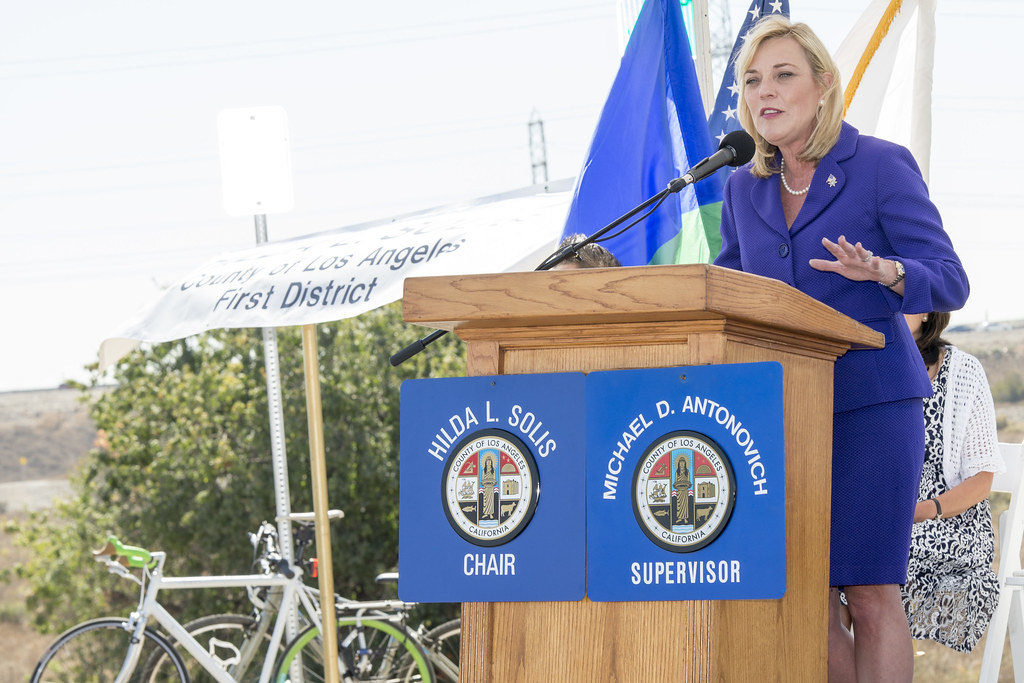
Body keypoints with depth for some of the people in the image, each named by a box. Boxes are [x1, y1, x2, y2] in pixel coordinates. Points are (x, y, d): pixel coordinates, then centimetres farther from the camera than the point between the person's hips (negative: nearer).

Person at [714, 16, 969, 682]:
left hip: (870, 402, -5)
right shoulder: (745, 188, 10)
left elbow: (949, 283, -8)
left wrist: (882, 271, -28)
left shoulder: (882, 166, -5)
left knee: (871, 593, -8)